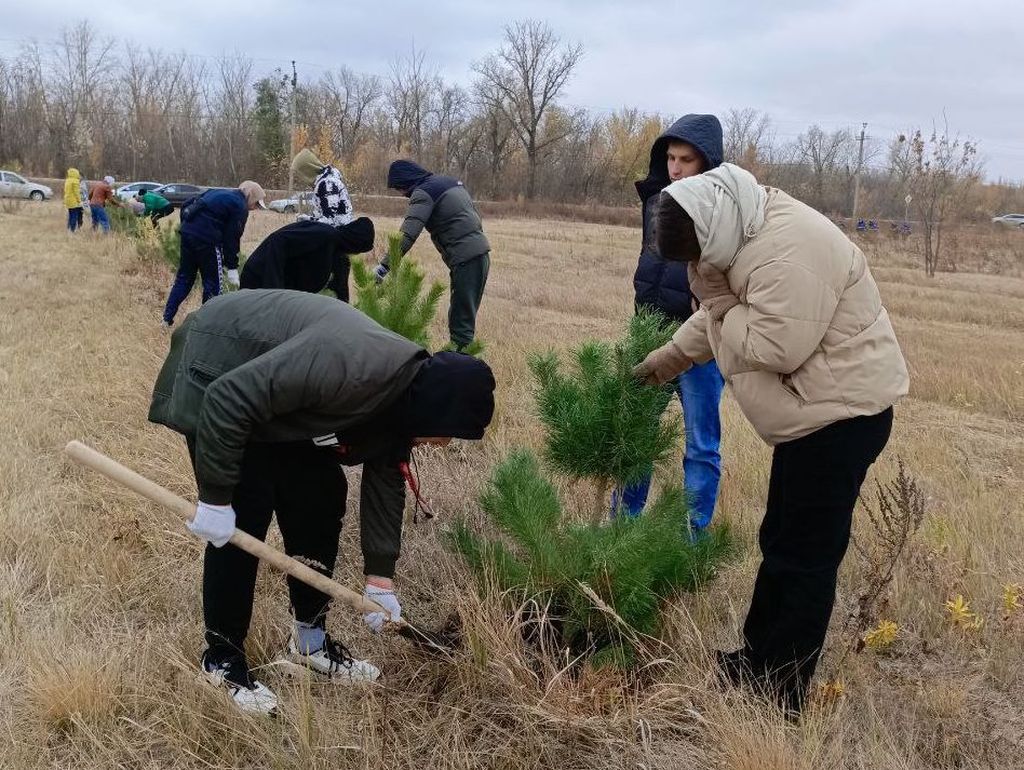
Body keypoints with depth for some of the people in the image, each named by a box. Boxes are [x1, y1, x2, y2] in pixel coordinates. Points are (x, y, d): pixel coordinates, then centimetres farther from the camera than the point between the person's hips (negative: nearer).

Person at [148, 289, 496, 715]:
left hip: (281, 394, 8)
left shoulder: (403, 398, -9)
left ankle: (310, 636, 20)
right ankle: (222, 658, 5)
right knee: (244, 515, -12)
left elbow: (385, 482, 3)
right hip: (220, 370, -8)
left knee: (320, 499, 5)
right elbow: (228, 398, -36)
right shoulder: (347, 366, -38)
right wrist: (215, 497, -28)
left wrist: (380, 578, 5)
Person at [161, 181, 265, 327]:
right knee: (212, 283, 5)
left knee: (184, 277, 18)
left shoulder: (217, 193, 21)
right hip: (207, 238, -8)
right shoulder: (240, 207, -3)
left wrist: (186, 225, 21)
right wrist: (232, 268, -4)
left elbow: (186, 206, 19)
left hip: (188, 232, 8)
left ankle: (167, 318, 20)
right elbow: (232, 238, -7)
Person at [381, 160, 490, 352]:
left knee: (461, 319, -7)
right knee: (465, 313, 13)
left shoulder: (424, 193, -8)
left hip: (465, 259, -9)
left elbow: (407, 235, -20)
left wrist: (384, 266, -23)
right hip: (480, 252, 9)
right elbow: (475, 215, 21)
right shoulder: (451, 181, 18)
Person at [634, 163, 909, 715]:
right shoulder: (752, 231, 7)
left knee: (804, 556, -2)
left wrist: (720, 302, -16)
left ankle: (779, 693, 10)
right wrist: (672, 354, 16)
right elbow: (722, 313, 19)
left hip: (840, 412, -11)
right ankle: (758, 658, 34)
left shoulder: (786, 254, -27)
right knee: (781, 541, 19)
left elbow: (775, 350, -27)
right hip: (817, 408, 11)